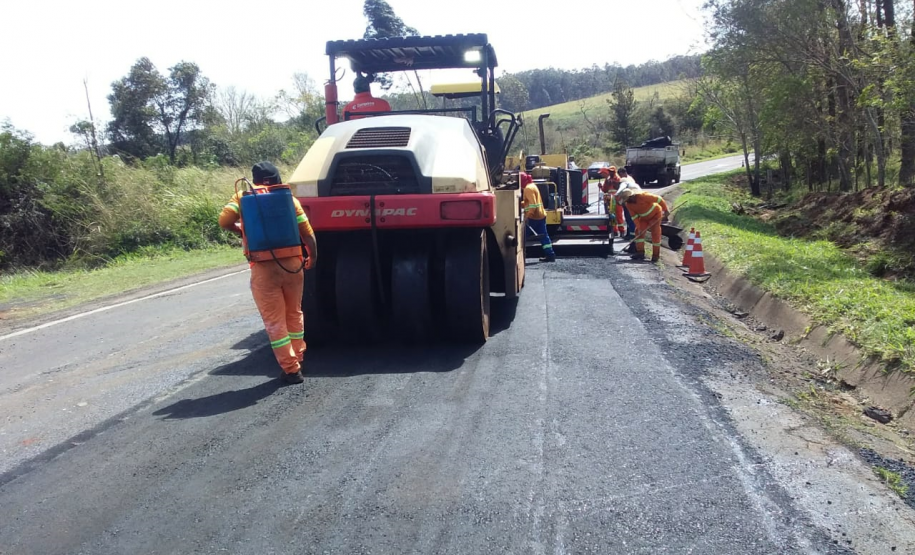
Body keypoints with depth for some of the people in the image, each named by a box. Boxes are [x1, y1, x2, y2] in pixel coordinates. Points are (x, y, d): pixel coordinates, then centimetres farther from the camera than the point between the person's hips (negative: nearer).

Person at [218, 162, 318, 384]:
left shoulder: (243, 197, 4)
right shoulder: (289, 199, 7)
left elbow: (224, 221, -9)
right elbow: (308, 234, 4)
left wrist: (239, 230, 13)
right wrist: (312, 258, 20)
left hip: (263, 268, -2)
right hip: (292, 264, 3)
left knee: (275, 321, 6)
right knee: (294, 314, 21)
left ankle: (291, 369, 7)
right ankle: (298, 359, 32)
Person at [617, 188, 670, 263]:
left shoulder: (642, 196, -33)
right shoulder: (628, 204, -11)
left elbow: (658, 199, -26)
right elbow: (634, 216, -9)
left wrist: (666, 210, -20)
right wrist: (639, 228, -16)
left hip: (655, 214, -7)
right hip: (644, 217, 7)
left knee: (655, 233, -8)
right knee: (638, 232, -4)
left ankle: (656, 255, -1)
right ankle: (640, 252, -2)